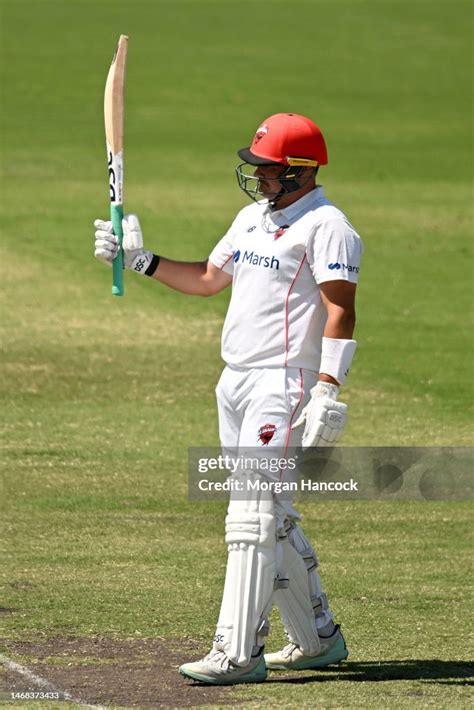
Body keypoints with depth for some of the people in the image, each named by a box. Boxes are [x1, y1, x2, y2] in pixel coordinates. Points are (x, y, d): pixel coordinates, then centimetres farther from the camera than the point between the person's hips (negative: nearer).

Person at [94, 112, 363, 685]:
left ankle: (238, 652, -17)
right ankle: (317, 639, 24)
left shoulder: (327, 226, -10)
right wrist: (140, 261, 16)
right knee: (273, 519, 14)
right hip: (235, 382, 9)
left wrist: (327, 392, -27)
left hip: (285, 384, -9)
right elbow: (207, 278, 28)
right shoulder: (253, 217, 18)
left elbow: (340, 312, -18)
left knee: (253, 514, -15)